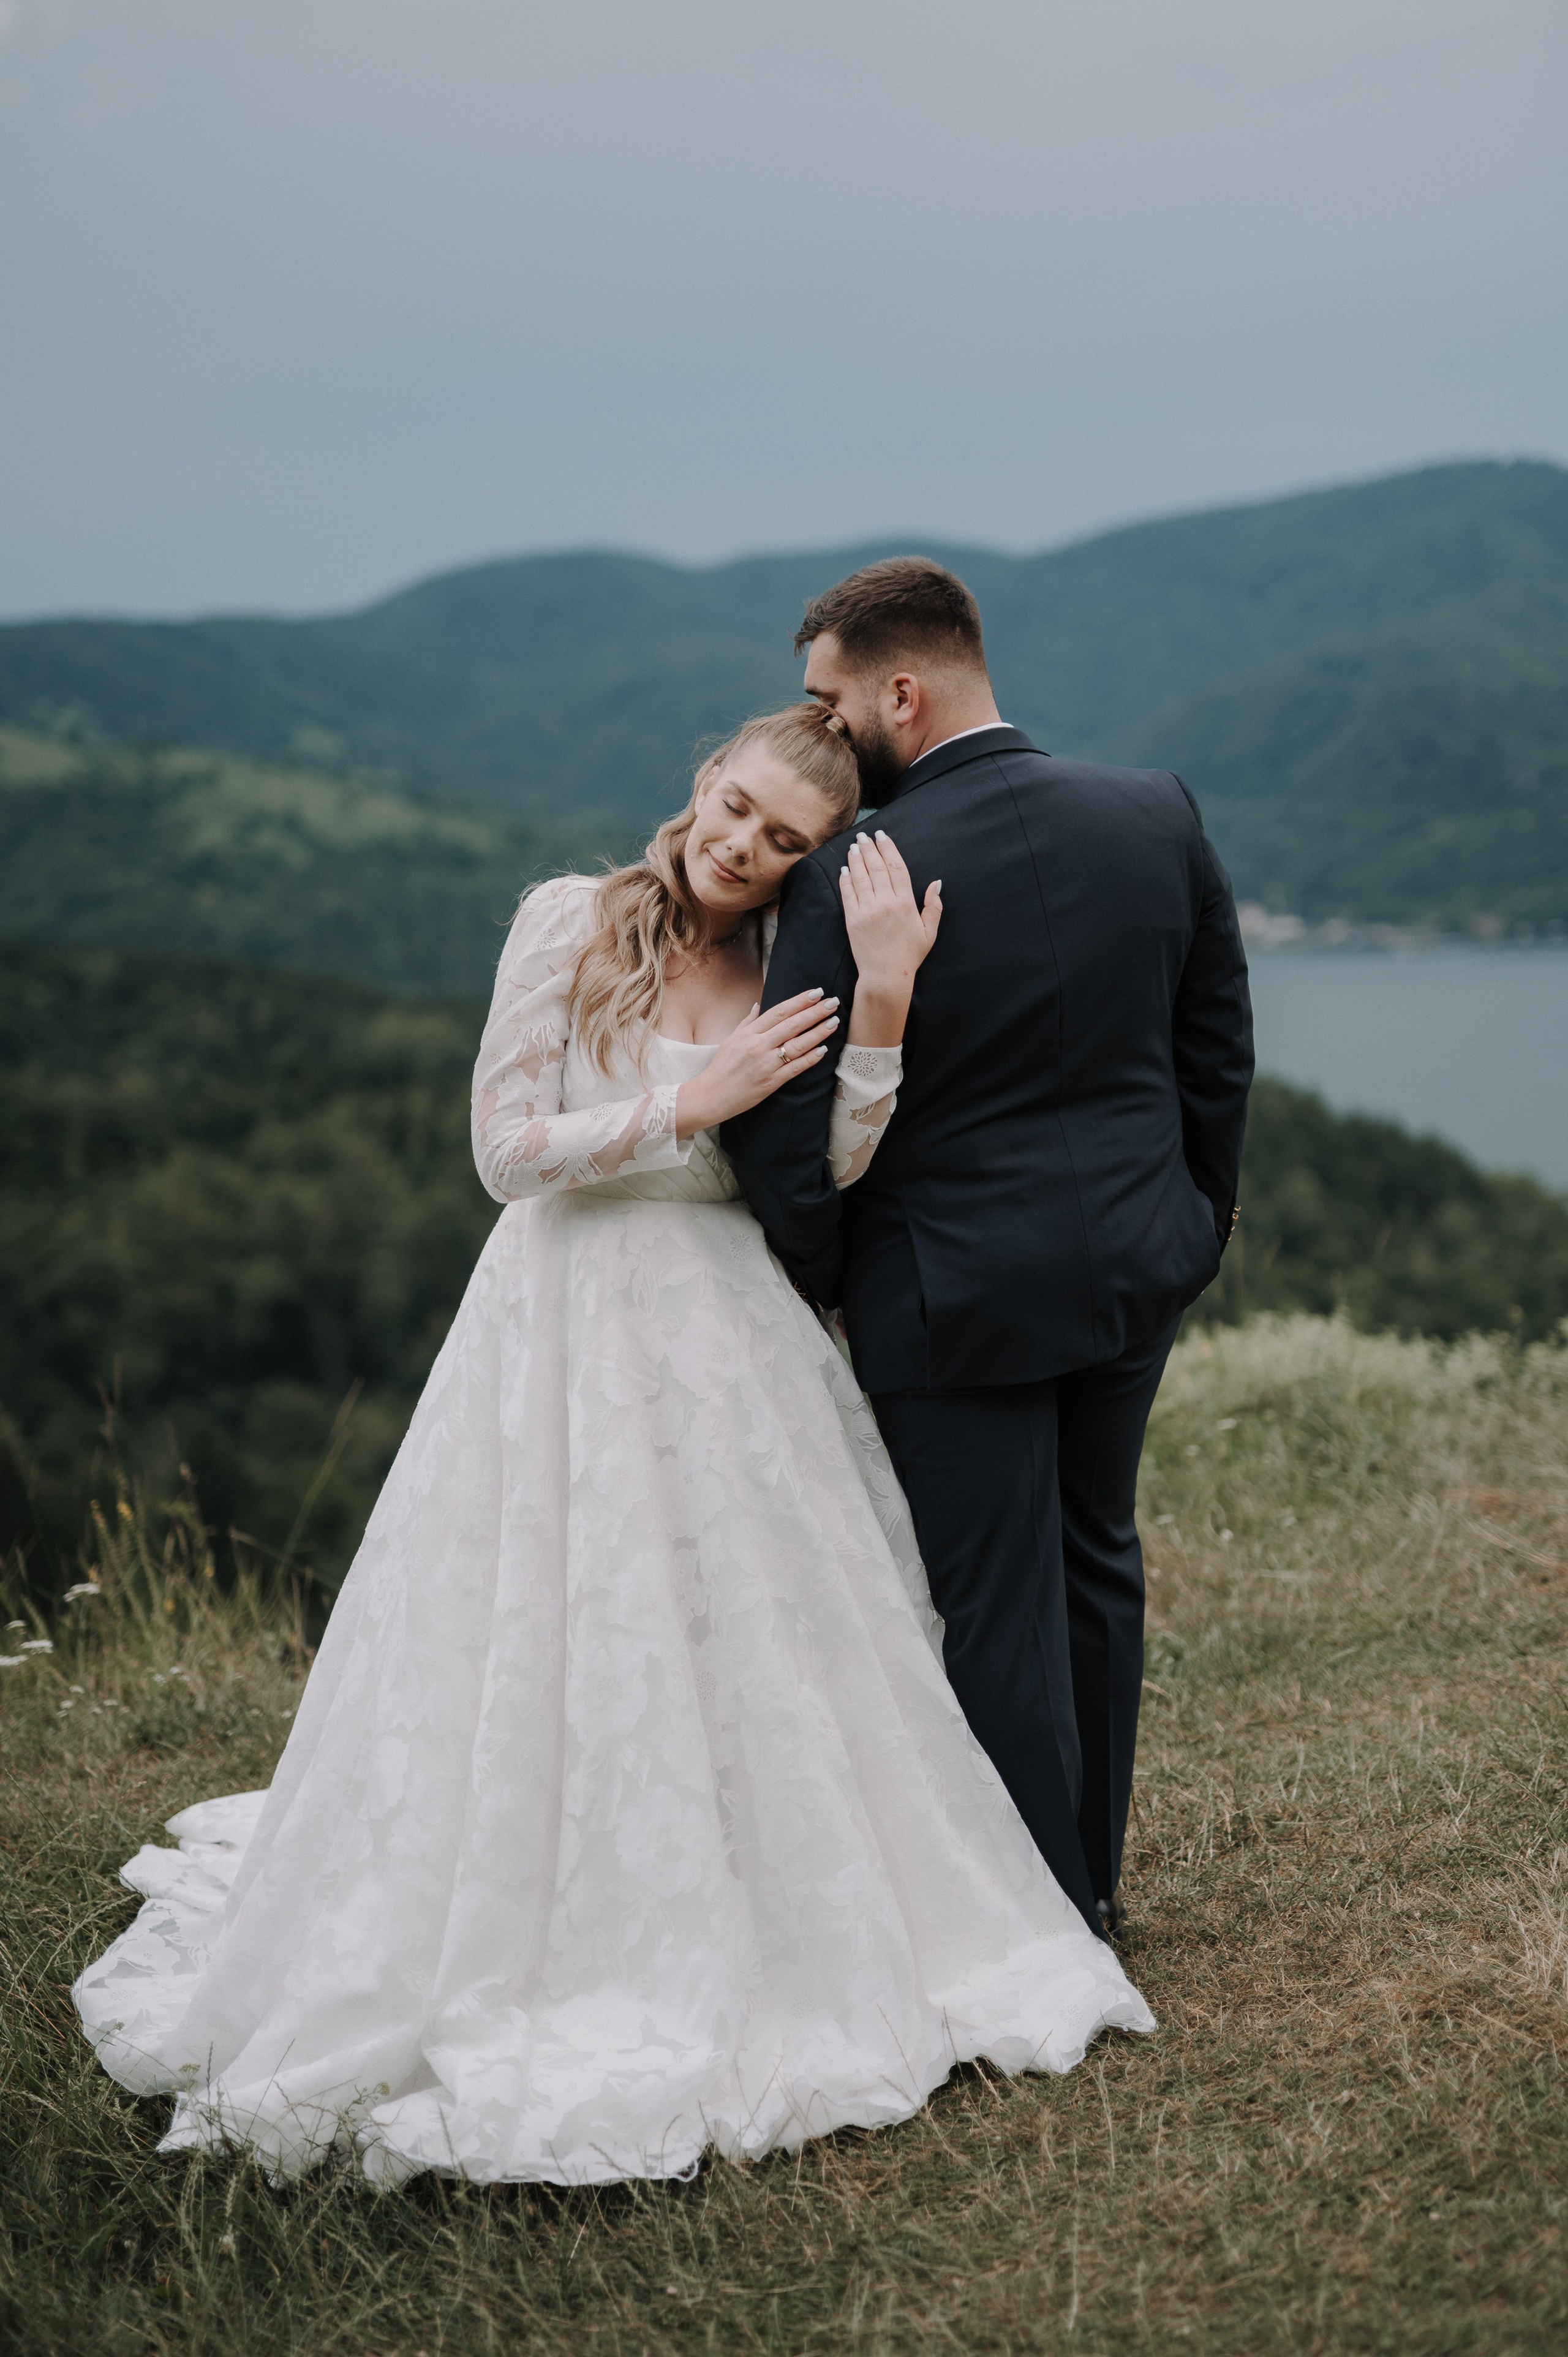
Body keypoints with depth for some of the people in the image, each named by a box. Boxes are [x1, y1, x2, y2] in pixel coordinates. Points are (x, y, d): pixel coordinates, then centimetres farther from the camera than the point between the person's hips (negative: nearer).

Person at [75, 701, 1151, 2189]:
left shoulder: (789, 967, 6)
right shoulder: (569, 923, -4)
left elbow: (833, 1172, -8)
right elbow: (509, 1151, -9)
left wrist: (885, 1001, -18)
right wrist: (693, 1105, -12)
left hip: (731, 1340, 4)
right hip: (571, 1327, -3)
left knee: (752, 1654, 8)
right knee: (553, 1664, 1)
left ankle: (754, 1956, 26)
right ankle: (546, 1954, 17)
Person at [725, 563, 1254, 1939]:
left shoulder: (853, 881, -19)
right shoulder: (1160, 815, -5)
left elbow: (785, 1124, -16)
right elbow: (1219, 1044, 5)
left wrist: (824, 1284, 1)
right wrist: (1201, 1209, 19)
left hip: (956, 1291, -5)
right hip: (1140, 1259, 6)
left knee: (997, 1610, 8)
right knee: (1097, 1559, 22)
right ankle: (1093, 1871, 38)